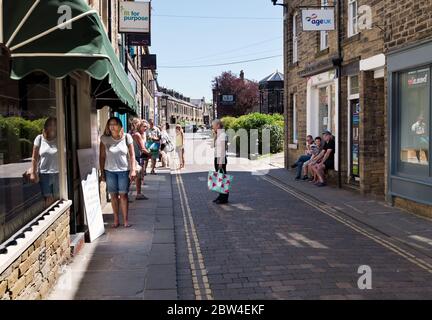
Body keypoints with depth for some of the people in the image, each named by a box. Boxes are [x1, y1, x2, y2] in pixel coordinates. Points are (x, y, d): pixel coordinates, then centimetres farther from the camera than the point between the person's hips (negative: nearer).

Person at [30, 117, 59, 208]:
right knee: (48, 200, 1)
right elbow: (34, 157, 6)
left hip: (58, 174, 0)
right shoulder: (40, 138, 1)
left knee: (57, 198, 6)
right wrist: (33, 173, 4)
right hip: (44, 174, 0)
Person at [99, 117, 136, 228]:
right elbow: (102, 156, 4)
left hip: (124, 170, -1)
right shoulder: (105, 139, -1)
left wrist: (133, 170, -7)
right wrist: (102, 172, 2)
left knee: (123, 195, 1)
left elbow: (132, 155, -1)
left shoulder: (127, 137, -2)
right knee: (113, 195, 6)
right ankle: (116, 220, 15)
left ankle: (126, 220, 9)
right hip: (110, 171, 1)